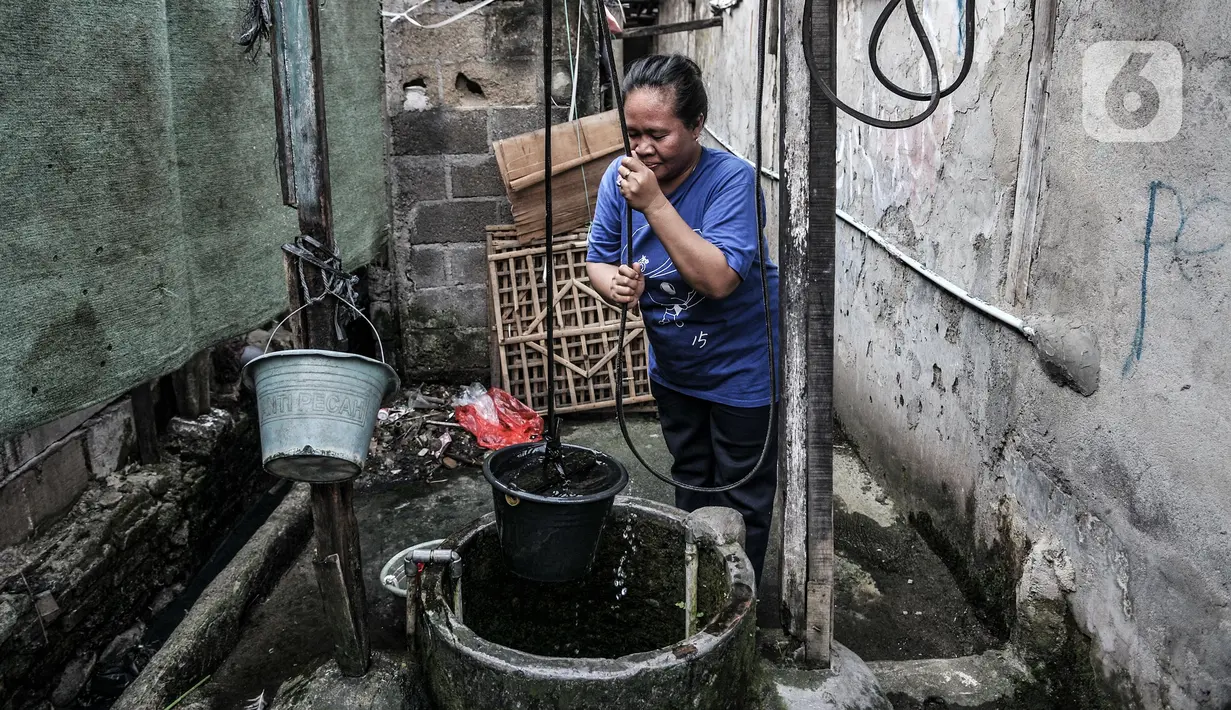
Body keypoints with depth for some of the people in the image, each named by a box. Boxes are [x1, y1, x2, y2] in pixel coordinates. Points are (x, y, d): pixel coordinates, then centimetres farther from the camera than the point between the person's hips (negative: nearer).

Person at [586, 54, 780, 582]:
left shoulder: (732, 179, -28)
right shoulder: (621, 176, -12)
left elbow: (719, 279, -38)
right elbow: (597, 260, -2)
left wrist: (654, 204, -38)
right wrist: (615, 285, -26)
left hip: (740, 368, -6)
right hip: (672, 365, 6)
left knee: (742, 499, 11)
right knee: (690, 483, 25)